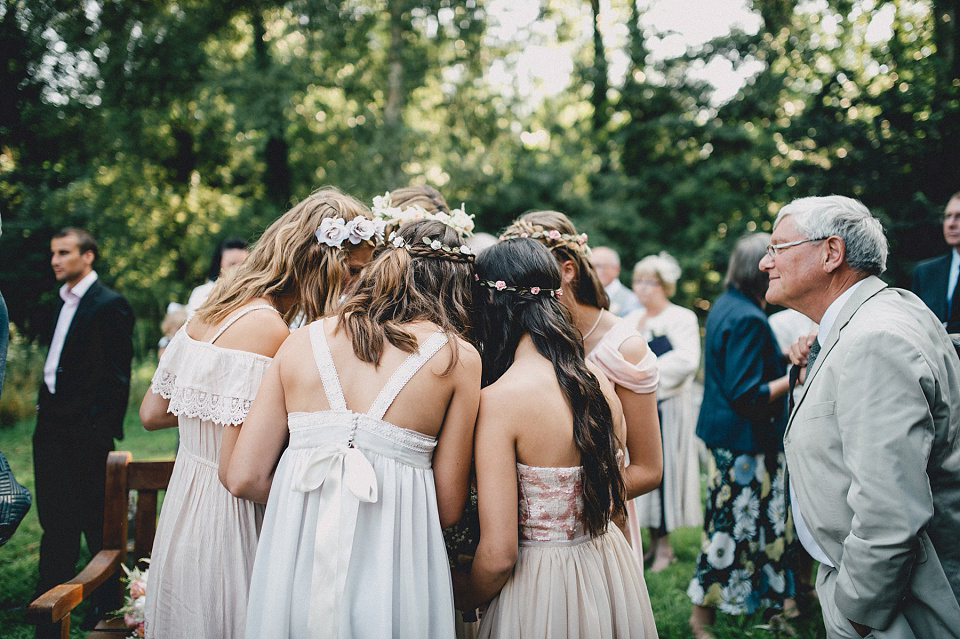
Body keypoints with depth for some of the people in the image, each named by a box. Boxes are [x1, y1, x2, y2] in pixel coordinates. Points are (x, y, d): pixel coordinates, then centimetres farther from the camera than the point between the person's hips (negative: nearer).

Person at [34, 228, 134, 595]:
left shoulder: (109, 304, -11)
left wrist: (104, 430, -16)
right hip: (52, 425, 8)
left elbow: (117, 375, -14)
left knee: (96, 516, 3)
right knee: (54, 516, 14)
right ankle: (51, 594, 26)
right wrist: (45, 405, 9)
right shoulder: (63, 301, 15)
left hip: (86, 430, -8)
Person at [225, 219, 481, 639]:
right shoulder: (459, 357, -4)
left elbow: (243, 478, 3)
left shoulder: (304, 340, 4)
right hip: (392, 566, -2)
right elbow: (448, 507, -2)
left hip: (294, 556, 3)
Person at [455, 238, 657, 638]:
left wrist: (463, 602, -2)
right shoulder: (599, 380, -3)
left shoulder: (498, 400, -23)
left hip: (541, 588, -6)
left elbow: (498, 555, -20)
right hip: (611, 575, 7)